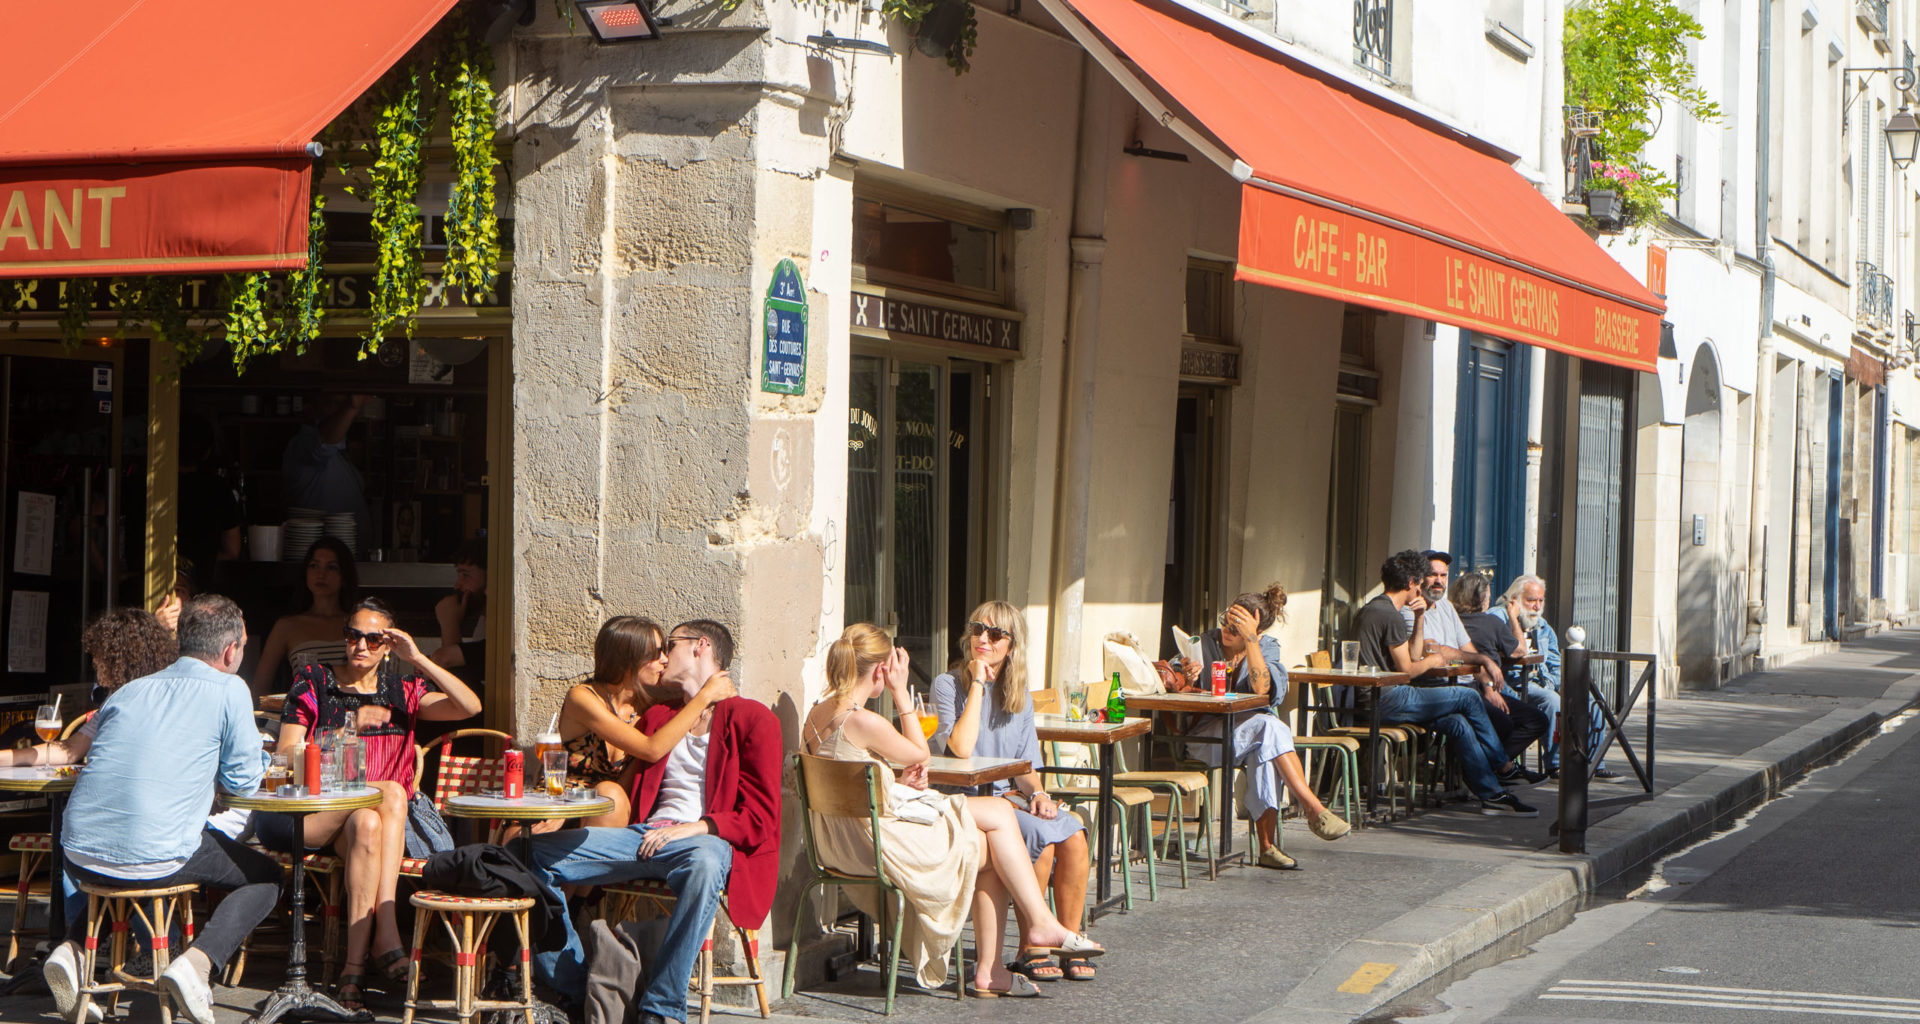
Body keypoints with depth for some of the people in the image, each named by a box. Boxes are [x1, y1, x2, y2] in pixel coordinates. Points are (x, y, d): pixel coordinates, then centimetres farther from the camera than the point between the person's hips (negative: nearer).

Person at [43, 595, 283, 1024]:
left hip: (81, 855, 5)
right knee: (267, 876, 17)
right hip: (154, 859, -5)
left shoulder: (129, 691, 18)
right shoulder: (229, 690, 2)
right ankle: (196, 962, -6)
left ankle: (75, 947, 14)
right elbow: (243, 782, 7)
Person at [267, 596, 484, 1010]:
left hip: (371, 814, 2)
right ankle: (386, 936, -35)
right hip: (312, 814, -2)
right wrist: (350, 728, -10)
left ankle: (355, 962, -38)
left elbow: (470, 706, 0)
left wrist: (418, 659, -3)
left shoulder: (403, 689, 16)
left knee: (367, 825, -35)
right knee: (392, 793, -30)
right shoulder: (313, 682, 11)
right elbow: (285, 755, 1)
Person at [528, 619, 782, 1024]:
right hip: (646, 837, 6)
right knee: (534, 851, -13)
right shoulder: (657, 717, 28)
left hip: (706, 840, -6)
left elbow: (761, 816, -3)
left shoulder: (752, 718, 7)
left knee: (704, 862, -43)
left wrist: (697, 827, -17)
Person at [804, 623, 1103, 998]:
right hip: (880, 845, -9)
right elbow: (922, 754, -4)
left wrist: (901, 780, 3)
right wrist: (901, 693, -3)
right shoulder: (864, 723, -23)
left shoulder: (816, 716, 5)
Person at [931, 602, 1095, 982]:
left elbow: (1026, 765, 15)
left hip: (1010, 795, 5)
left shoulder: (1019, 697, 14)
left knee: (1074, 833, -22)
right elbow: (961, 749, -18)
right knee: (1042, 836, -29)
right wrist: (977, 685, -14)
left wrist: (1037, 793, -7)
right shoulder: (949, 684, -4)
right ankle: (1030, 949, -18)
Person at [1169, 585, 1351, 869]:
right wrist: (1187, 678, -22)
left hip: (1253, 729, 1)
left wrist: (1250, 640, -25)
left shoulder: (1267, 647, 4)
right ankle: (1313, 808, -37)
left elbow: (1262, 689, -17)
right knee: (1268, 726, -31)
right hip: (1208, 734, -1)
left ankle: (1267, 844, -37)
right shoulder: (1206, 642, 5)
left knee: (1263, 751, -36)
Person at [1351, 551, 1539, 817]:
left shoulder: (1370, 610, 19)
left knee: (1457, 723, 3)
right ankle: (1502, 766, 11)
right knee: (1469, 698, -3)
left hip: (1373, 701, 10)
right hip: (1387, 701, -10)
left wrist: (1419, 617, 14)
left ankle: (1492, 794, -2)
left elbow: (1413, 653, 26)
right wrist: (1433, 660, 6)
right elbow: (1408, 670, -14)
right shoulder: (1390, 616, -14)